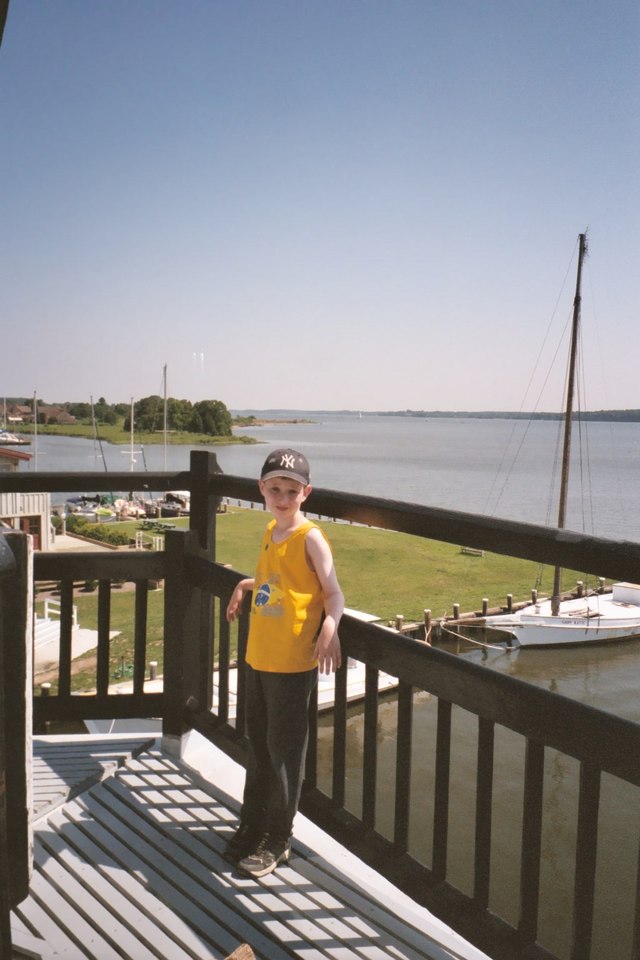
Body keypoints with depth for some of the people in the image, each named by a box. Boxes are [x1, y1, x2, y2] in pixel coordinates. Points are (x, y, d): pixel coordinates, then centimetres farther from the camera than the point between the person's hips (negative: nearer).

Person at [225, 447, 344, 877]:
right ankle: (252, 826, 36)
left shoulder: (310, 537, -14)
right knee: (259, 747, 20)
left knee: (284, 752, 6)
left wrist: (330, 626, -31)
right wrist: (245, 585, 23)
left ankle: (277, 840, 22)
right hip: (257, 658, 8)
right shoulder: (271, 531, 9)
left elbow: (333, 592, -15)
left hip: (292, 665, -7)